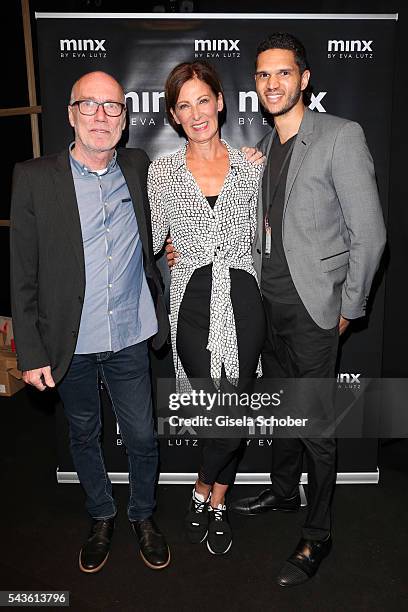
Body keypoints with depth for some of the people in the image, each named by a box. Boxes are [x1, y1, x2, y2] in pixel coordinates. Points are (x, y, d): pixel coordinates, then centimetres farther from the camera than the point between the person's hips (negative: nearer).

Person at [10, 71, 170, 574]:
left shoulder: (138, 168, 2)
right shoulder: (33, 177, -8)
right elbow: (23, 276, -6)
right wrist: (31, 352, -8)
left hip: (131, 340, 2)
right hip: (71, 345, -1)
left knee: (142, 437, 13)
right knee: (83, 437, 18)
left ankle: (143, 517, 40)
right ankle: (101, 518, 43)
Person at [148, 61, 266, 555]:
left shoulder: (250, 165, 5)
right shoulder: (162, 171, 4)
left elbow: (261, 237, 10)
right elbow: (150, 241, 8)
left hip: (242, 299, 2)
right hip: (193, 301, -1)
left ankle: (209, 496, 32)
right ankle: (210, 496, 29)